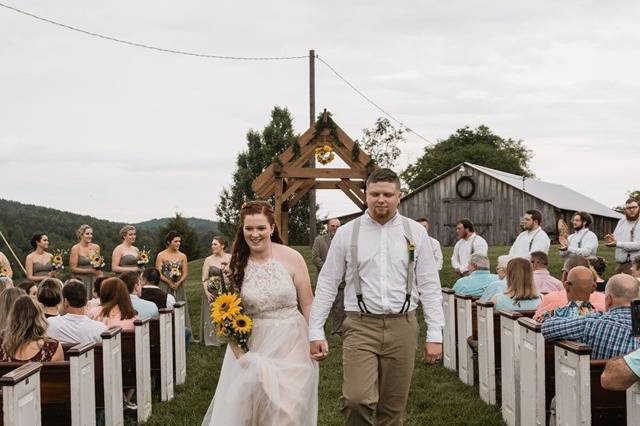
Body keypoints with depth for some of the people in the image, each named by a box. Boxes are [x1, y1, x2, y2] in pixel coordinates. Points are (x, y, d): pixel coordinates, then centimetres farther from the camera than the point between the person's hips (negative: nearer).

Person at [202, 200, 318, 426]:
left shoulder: (291, 258, -6)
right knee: (246, 405, -2)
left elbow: (308, 305, 0)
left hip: (291, 343, -1)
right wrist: (240, 355, -11)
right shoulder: (236, 264, -1)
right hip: (252, 345, 1)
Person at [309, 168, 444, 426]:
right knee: (357, 399, -19)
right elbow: (327, 284, 5)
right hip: (360, 326, -1)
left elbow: (430, 286, 5)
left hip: (402, 327, 1)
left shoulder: (416, 233, 5)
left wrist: (435, 335, 0)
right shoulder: (346, 233, 3)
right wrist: (315, 332, 1)